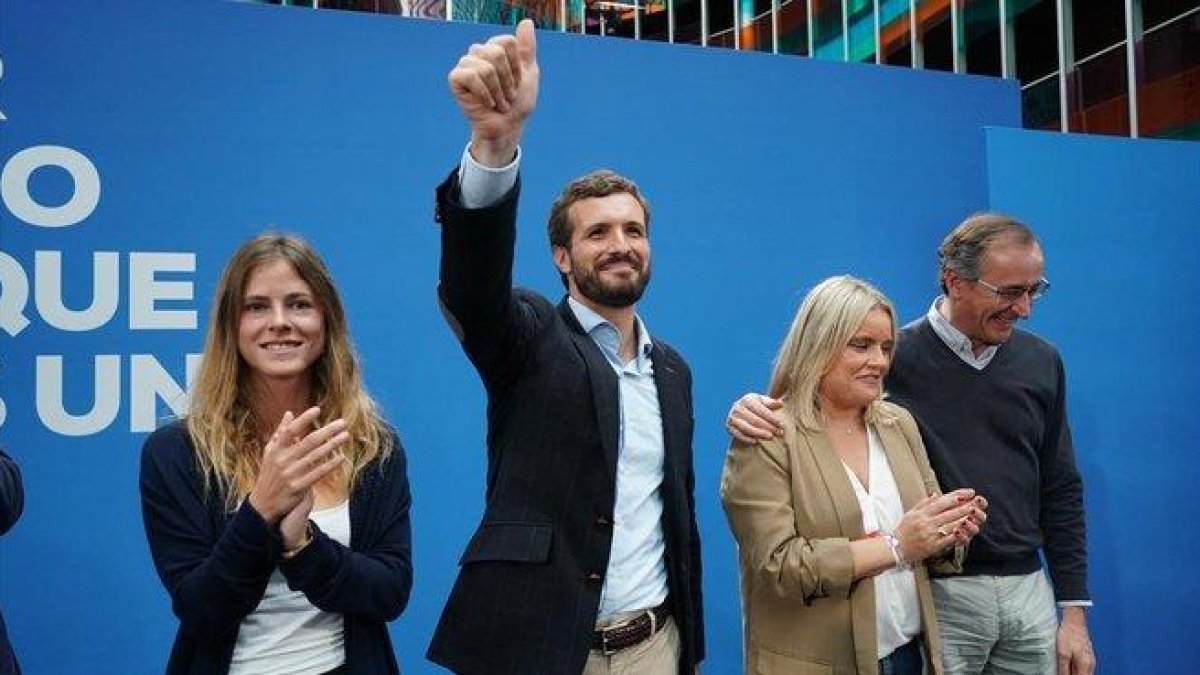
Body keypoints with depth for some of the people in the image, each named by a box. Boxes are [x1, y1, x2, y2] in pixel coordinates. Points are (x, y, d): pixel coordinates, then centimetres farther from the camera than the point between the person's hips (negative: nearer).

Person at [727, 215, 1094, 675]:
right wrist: (756, 411, -25)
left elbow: (1060, 490, 9)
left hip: (1028, 588, 4)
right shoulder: (894, 357, -9)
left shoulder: (1041, 361, 4)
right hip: (937, 594, -4)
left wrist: (1074, 610, 7)